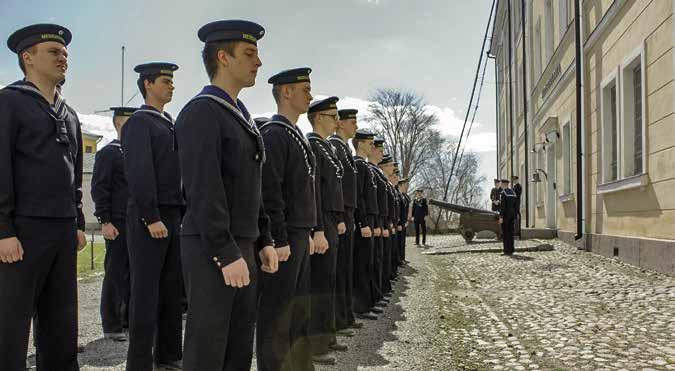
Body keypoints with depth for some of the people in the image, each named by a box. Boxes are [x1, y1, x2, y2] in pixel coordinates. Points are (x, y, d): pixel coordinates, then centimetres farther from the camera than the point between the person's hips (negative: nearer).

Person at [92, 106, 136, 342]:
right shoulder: (108, 153, -4)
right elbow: (99, 189, -9)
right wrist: (105, 222, -15)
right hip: (118, 225, -6)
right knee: (115, 274, -1)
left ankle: (129, 319, 18)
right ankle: (111, 326, 7)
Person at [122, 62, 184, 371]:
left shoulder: (170, 124, 18)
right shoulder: (139, 122, -6)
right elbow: (139, 172, -15)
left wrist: (183, 213, 12)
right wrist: (151, 218, -19)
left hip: (173, 216, 8)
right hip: (149, 217, -8)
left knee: (172, 288, 11)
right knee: (145, 290, -3)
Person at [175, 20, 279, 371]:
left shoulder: (241, 115, 17)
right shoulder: (201, 111, -12)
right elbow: (204, 191, -19)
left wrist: (264, 241, 14)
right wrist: (226, 254, -21)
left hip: (243, 247, 9)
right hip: (212, 251, -9)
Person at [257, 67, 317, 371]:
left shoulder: (295, 135, 17)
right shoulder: (273, 133, -13)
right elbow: (269, 192, -19)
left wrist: (308, 234, 18)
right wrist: (280, 240, -21)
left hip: (299, 235, 10)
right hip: (284, 238, -10)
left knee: (299, 309, 15)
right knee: (277, 312, -2)